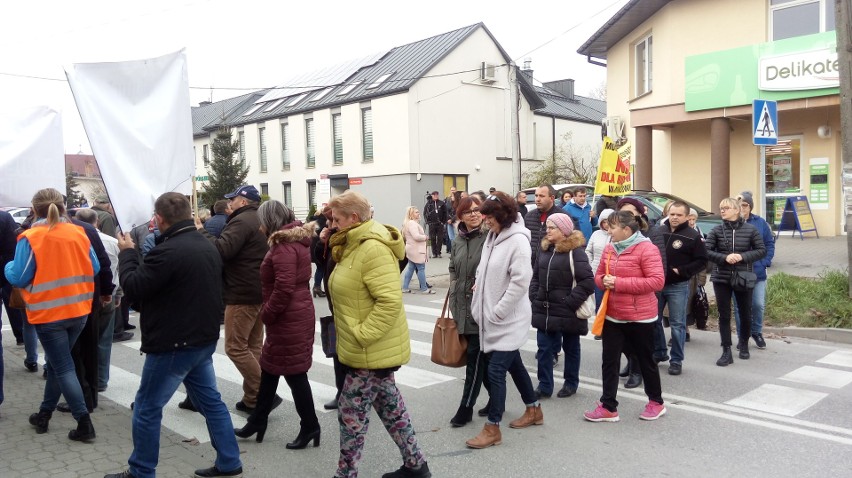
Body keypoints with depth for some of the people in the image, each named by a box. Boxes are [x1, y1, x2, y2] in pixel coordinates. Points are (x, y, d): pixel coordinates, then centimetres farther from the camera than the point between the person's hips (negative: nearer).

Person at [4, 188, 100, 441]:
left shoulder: (30, 238, -12)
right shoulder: (79, 233, 0)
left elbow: (19, 278, -11)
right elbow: (95, 269, 5)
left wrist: (8, 267, 10)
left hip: (49, 313, -4)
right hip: (78, 309, 5)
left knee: (63, 367, 2)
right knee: (57, 362, 20)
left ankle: (84, 423, -2)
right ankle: (44, 415, 30)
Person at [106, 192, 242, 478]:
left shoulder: (168, 251, -23)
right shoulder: (209, 247, 7)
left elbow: (132, 288, -15)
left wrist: (127, 252, 0)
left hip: (173, 344, -8)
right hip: (204, 338, 9)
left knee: (147, 409, 7)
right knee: (211, 401, 15)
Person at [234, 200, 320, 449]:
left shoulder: (284, 245, -19)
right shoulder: (294, 239, 13)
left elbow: (284, 288, -25)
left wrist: (267, 314, -14)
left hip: (288, 318, -10)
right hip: (294, 315, 10)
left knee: (294, 372, 0)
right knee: (269, 368, 18)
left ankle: (310, 427, 12)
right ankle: (258, 421, 29)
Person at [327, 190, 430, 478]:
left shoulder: (374, 248, -22)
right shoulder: (356, 246, 11)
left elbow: (390, 301, -28)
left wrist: (361, 335, -24)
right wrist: (358, 334, 11)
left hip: (372, 350, -10)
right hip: (373, 349, 10)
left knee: (351, 413, 1)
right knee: (390, 407, 18)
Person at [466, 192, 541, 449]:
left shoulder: (518, 239, -18)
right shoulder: (492, 236, 8)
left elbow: (520, 282, -22)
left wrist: (497, 312, -19)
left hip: (509, 319, -9)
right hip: (492, 317, 9)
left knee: (496, 370, -6)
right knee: (513, 364, 19)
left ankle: (493, 428, 6)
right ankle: (534, 410, 37)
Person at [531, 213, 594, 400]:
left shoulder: (576, 252, -13)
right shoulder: (546, 250, 9)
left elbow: (588, 281, -19)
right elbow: (536, 276, 17)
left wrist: (570, 302, -19)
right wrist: (536, 296, 4)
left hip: (568, 313, -6)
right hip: (545, 310, 6)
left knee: (571, 348, 12)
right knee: (544, 348, 6)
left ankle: (571, 384, 27)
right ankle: (544, 386, 15)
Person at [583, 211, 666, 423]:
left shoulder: (646, 249, -16)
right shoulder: (609, 249, 5)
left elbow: (657, 281, -22)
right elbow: (598, 275, 17)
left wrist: (619, 283, -24)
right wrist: (604, 281, -9)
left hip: (639, 317, -6)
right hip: (612, 316, 6)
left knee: (645, 361, 11)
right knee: (609, 361, 6)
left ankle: (656, 402, 31)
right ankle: (608, 407, 15)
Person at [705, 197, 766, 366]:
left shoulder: (751, 229, -2)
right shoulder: (716, 231, -2)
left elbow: (762, 250, -1)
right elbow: (707, 251, -4)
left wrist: (742, 256, -16)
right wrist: (724, 258, -19)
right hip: (721, 278, 0)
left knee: (745, 314, 12)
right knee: (724, 315, 2)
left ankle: (744, 344, 35)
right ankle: (727, 352, 7)